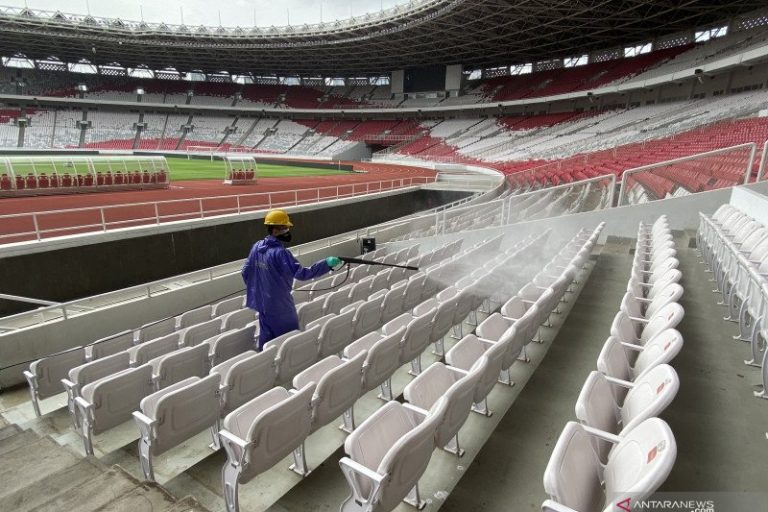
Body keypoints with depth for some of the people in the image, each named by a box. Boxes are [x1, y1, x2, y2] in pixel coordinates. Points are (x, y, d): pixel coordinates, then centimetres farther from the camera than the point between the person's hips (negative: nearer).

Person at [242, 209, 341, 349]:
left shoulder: (256, 247, 1)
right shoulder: (280, 253, -24)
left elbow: (246, 272, 9)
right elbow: (300, 273, -29)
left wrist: (255, 288, 23)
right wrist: (326, 263, -29)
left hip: (262, 302, 8)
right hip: (279, 304, -7)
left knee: (266, 336, 19)